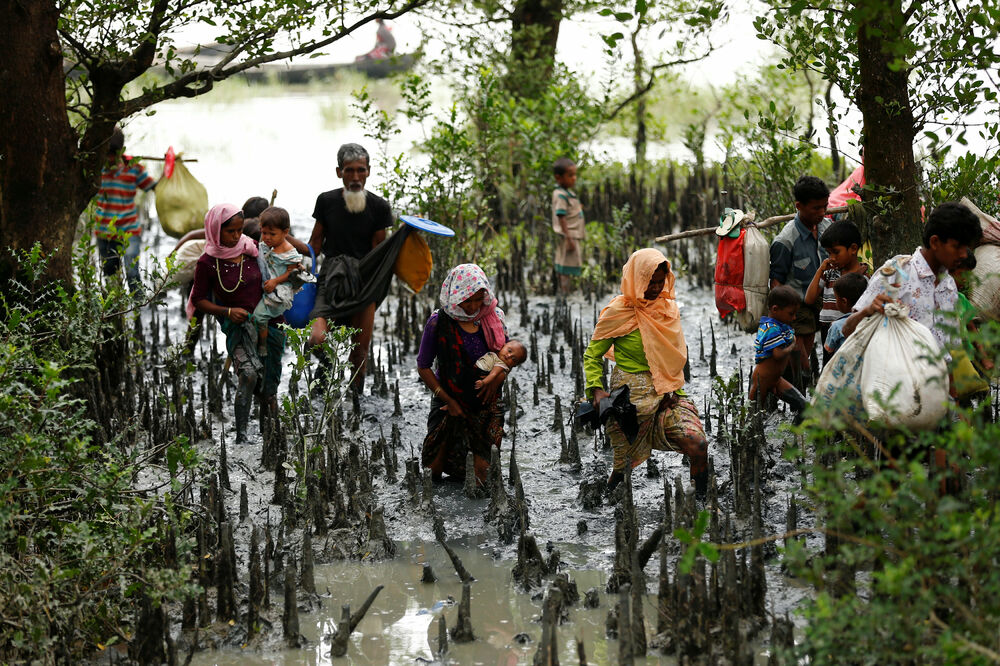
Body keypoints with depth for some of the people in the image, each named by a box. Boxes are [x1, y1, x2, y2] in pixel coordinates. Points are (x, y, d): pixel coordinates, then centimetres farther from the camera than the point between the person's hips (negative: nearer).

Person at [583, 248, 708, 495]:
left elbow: (677, 354, 14)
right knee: (625, 466, 3)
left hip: (668, 393, 4)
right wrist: (596, 389, -16)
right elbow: (592, 354, -1)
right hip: (630, 396, -4)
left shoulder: (669, 308, 7)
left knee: (698, 445, -15)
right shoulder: (618, 313, -7)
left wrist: (672, 387, -1)